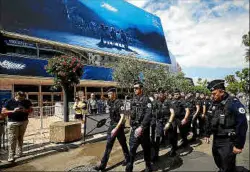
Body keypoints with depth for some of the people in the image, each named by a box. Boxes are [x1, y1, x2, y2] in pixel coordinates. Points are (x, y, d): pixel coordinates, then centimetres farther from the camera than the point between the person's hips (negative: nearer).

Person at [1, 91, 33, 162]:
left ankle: (19, 153, 24)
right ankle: (11, 156, 2)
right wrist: (13, 111, -20)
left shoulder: (27, 102, 4)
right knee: (12, 139, -4)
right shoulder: (9, 102, -2)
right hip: (12, 123, -2)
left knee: (20, 138, 12)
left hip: (24, 122, 2)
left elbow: (31, 110, 8)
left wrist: (25, 110, -14)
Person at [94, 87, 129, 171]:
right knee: (108, 145, 7)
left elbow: (122, 117, -25)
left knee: (123, 144, 12)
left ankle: (127, 158, 35)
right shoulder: (110, 102, 4)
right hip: (111, 126, 7)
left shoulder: (119, 103, -19)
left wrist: (116, 128, -30)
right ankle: (103, 164, 12)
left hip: (119, 126, -7)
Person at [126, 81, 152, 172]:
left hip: (143, 128, -4)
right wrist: (131, 125, 14)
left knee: (146, 148, 11)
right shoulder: (133, 100, 8)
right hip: (134, 128, 5)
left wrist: (141, 127, -25)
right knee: (132, 148, 5)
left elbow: (148, 115, -20)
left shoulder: (146, 100, -11)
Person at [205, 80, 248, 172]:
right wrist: (208, 134, 16)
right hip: (216, 139, 7)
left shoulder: (234, 103, -18)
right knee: (219, 162, 24)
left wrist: (239, 145, -20)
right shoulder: (215, 104, 5)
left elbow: (242, 124, -21)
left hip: (228, 141, -7)